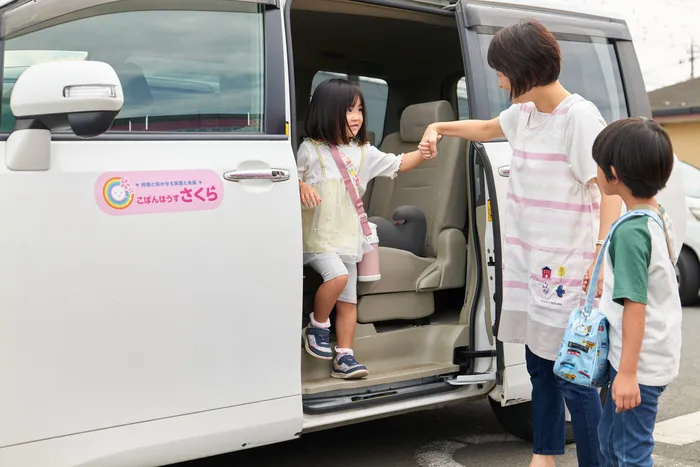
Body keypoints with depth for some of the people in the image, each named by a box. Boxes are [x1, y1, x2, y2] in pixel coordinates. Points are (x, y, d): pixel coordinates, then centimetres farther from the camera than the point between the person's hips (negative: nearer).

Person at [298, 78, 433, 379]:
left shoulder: (364, 153, 10)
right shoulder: (310, 149, -2)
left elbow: (399, 164, 9)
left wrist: (424, 153, -9)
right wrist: (302, 187, -19)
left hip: (348, 239, 5)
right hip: (318, 235, -5)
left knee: (348, 301, 5)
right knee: (338, 276, -28)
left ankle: (344, 357, 12)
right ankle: (317, 326, -3)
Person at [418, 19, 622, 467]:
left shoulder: (579, 117, -15)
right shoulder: (523, 114, 9)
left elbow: (612, 190, -20)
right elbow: (486, 128, 32)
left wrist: (601, 257, -27)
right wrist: (439, 127, 25)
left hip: (567, 271, -8)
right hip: (528, 264, 8)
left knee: (573, 376, -4)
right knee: (539, 366, 16)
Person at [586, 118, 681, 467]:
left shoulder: (630, 231, -23)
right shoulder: (658, 216, 4)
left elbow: (635, 305, -25)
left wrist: (628, 372, -24)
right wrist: (609, 284, 30)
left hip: (640, 362, -10)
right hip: (657, 355, 10)